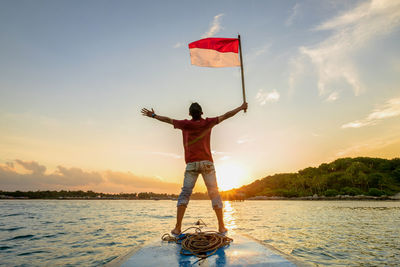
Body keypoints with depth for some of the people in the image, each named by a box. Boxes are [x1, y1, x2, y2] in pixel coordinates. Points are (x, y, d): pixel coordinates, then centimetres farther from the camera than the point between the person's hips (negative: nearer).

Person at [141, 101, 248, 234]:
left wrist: (153, 115, 31)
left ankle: (178, 227, -1)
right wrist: (241, 108, 23)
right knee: (214, 193, 4)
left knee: (185, 193, 3)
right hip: (207, 162, 0)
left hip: (191, 164, 0)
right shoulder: (208, 122, 6)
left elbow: (169, 120, 17)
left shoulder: (185, 124, 6)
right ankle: (221, 227, 6)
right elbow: (226, 115, 13)